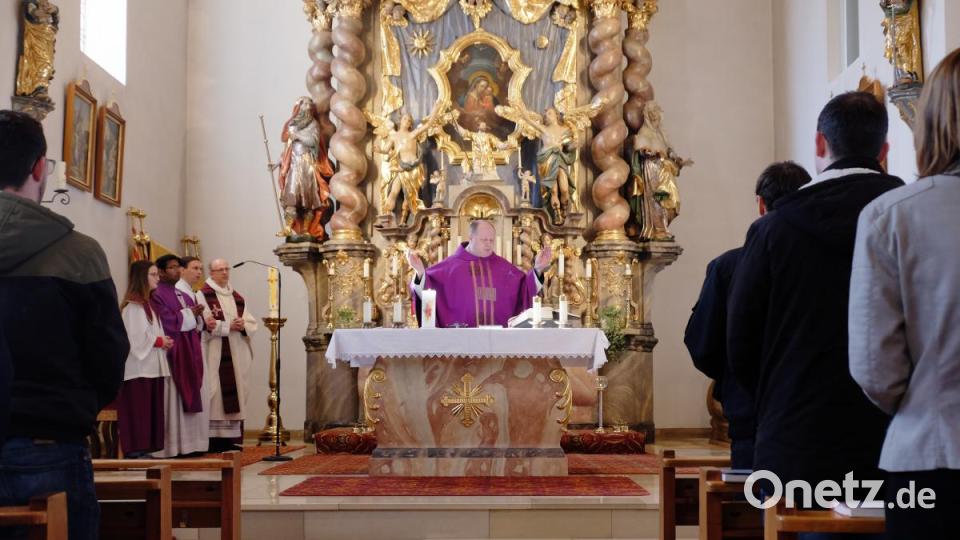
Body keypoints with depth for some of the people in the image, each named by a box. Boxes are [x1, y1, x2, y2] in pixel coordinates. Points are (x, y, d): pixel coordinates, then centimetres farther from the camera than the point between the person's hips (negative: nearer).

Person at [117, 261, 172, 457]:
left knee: (152, 411, 9)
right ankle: (135, 450, -1)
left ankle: (146, 449, 14)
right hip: (138, 367, -9)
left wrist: (163, 341, 2)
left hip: (152, 366, 9)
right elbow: (135, 338, -18)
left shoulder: (149, 303, 16)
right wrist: (159, 341, -10)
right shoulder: (132, 306, -12)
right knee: (138, 412, -6)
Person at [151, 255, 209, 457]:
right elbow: (167, 322, -18)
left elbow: (196, 323, 18)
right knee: (173, 399, -7)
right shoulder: (157, 295, -7)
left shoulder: (186, 296, 19)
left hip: (189, 354, 8)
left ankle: (190, 442, 13)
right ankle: (171, 445, -3)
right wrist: (189, 314, -7)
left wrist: (197, 315, -3)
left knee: (193, 397, 7)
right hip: (172, 355, -8)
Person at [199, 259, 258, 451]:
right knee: (216, 394, -9)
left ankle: (229, 438, 7)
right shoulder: (204, 295, -2)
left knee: (234, 394, 4)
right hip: (215, 356, -6)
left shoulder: (238, 298, 17)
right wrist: (229, 326, -15)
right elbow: (205, 324, -14)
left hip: (236, 355, 6)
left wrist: (243, 325, -8)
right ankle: (214, 438, -8)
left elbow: (252, 323, 13)